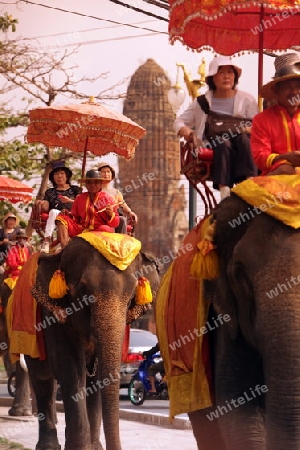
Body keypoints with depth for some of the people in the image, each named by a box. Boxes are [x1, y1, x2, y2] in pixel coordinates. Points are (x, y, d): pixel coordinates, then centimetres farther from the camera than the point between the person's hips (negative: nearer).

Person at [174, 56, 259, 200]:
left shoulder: (247, 100, 17)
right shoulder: (202, 102, 20)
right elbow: (179, 122, 21)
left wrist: (245, 130, -15)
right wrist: (185, 131, -5)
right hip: (211, 147, 0)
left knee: (242, 138, -35)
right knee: (223, 144, -36)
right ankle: (224, 190, -53)